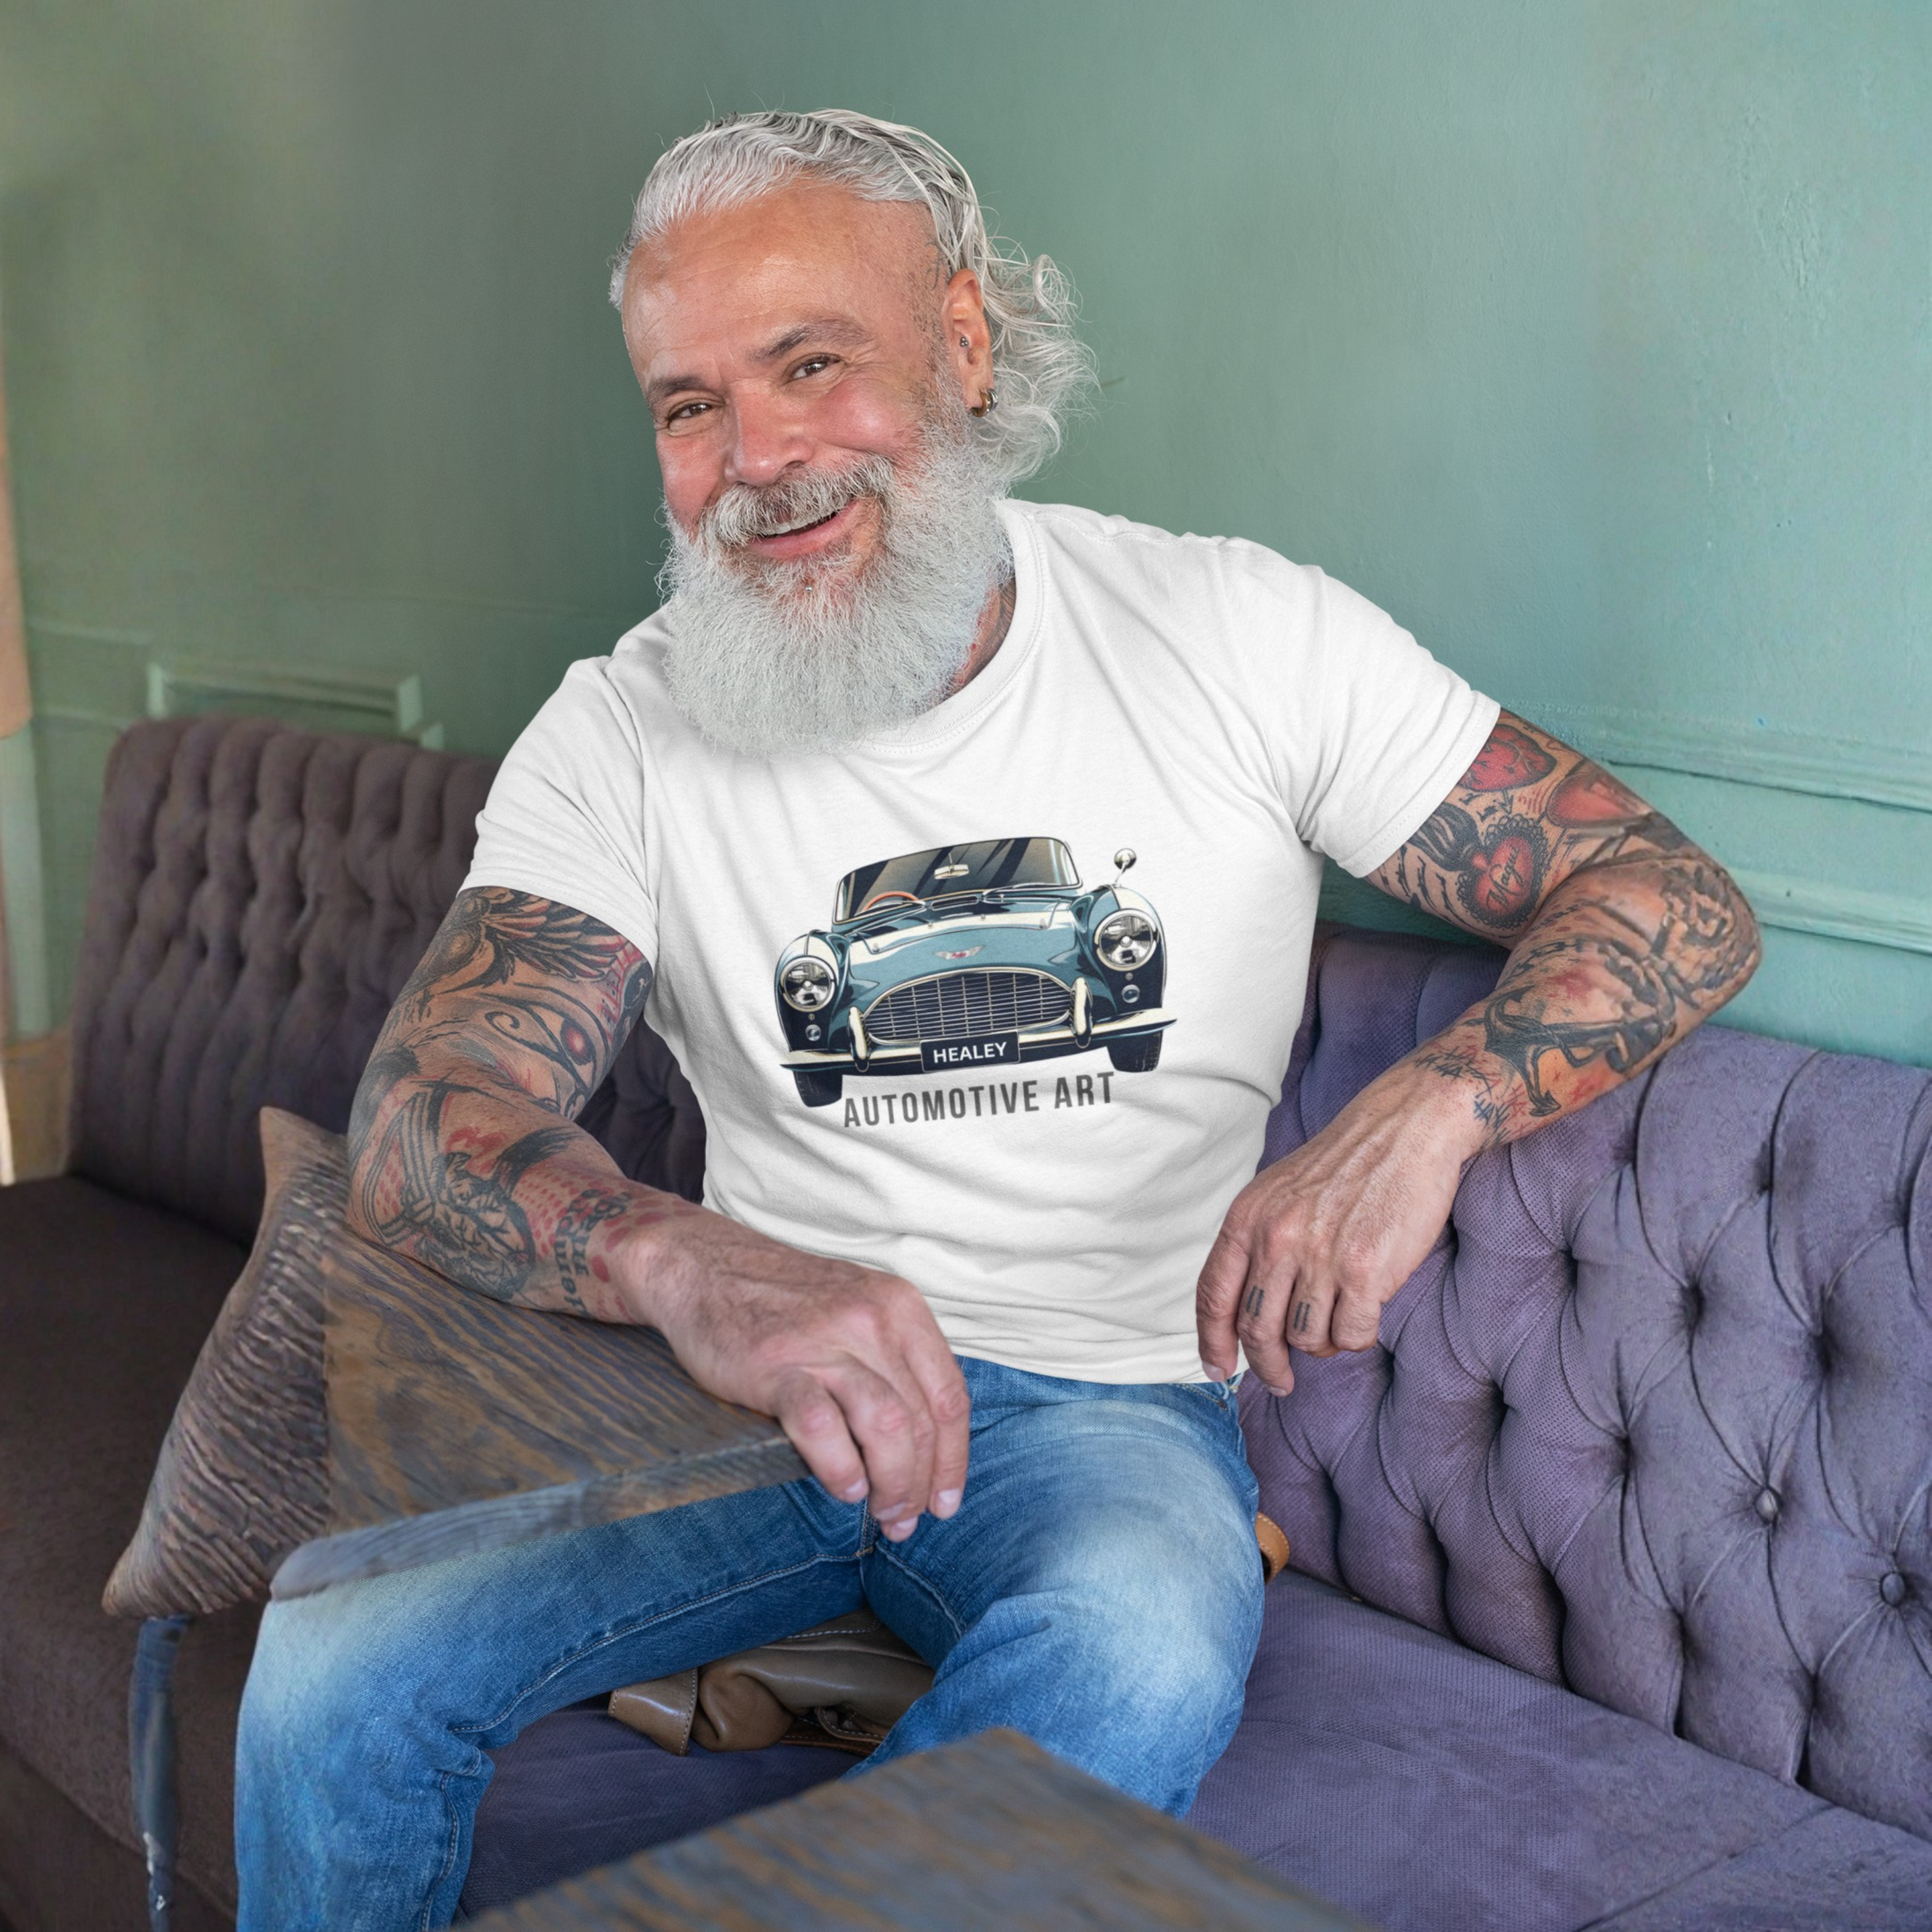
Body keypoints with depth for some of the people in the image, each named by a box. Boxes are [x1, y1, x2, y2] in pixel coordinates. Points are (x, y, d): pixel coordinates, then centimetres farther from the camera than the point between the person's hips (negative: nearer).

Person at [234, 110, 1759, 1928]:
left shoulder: (1243, 635, -4)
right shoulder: (619, 735, -2)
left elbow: (1680, 904, -3)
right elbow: (420, 1131, -15)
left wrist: (1426, 1106, -25)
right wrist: (687, 1262, -39)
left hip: (1107, 1404, -1)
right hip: (746, 1374, 2)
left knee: (1145, 1655, -36)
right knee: (337, 1655, -21)